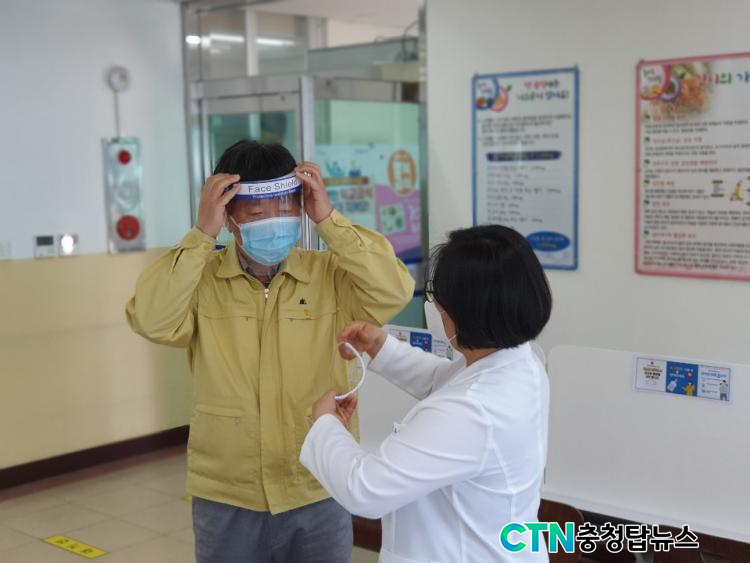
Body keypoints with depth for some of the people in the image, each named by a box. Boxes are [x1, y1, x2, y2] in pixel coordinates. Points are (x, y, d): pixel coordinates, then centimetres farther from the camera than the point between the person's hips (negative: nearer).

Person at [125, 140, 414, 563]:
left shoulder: (331, 275, -5)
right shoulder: (201, 280, -6)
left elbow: (394, 293, -19)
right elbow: (151, 320, -21)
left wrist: (329, 220, -22)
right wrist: (202, 235, -24)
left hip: (318, 496, 0)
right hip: (226, 501, 0)